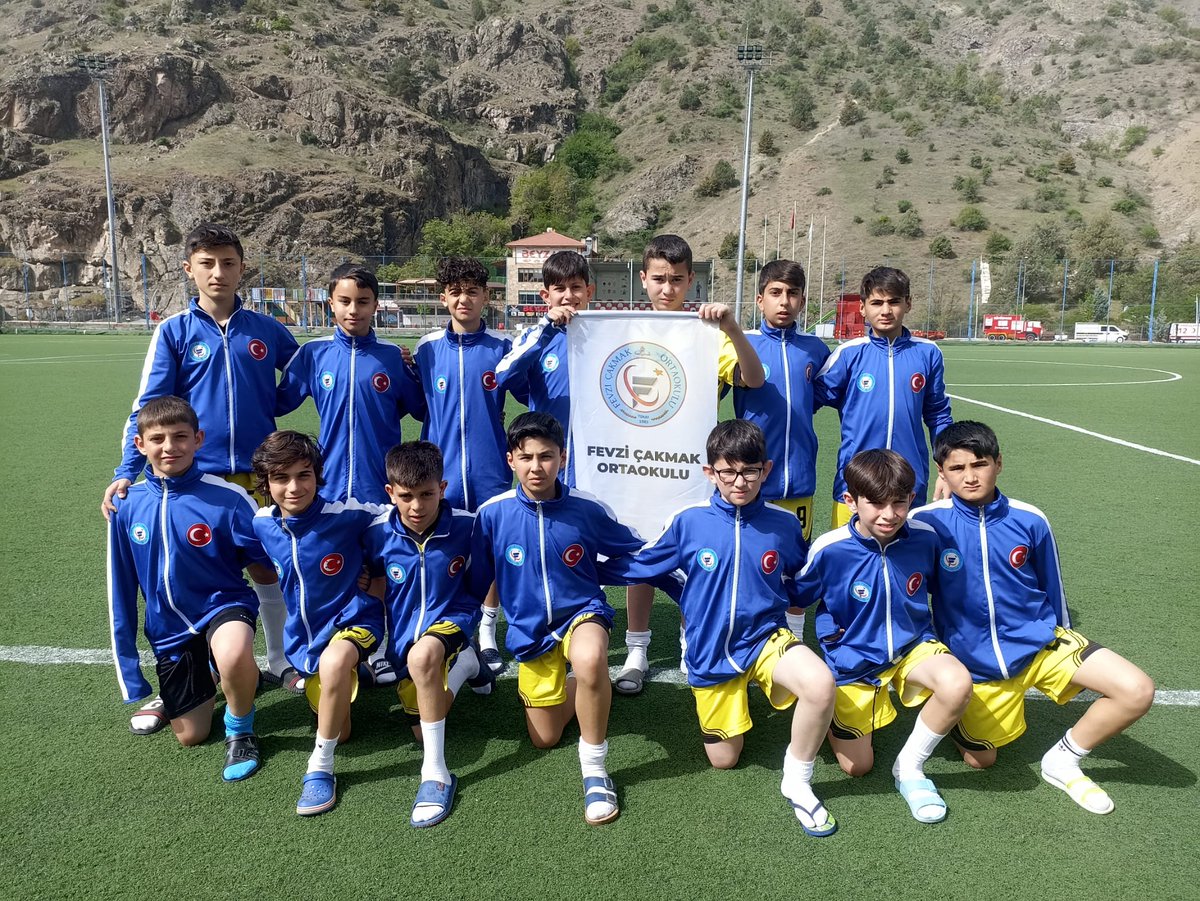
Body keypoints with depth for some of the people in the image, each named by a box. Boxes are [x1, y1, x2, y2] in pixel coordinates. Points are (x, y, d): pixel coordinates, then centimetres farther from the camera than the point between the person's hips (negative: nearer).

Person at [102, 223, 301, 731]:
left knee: (269, 568, 12)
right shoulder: (174, 332, 0)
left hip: (260, 474, 1)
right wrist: (127, 472, -12)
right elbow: (146, 408, -5)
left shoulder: (265, 330, 3)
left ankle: (280, 663, 30)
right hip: (196, 476, -1)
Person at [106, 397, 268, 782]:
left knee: (233, 654, -39)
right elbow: (121, 589, 2)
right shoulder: (126, 505, -8)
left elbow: (270, 558, -7)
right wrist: (127, 664, 6)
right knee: (190, 736, 11)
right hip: (169, 629, 4)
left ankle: (240, 730, -7)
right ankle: (205, 675, 44)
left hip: (223, 604, -4)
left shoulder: (227, 499, -19)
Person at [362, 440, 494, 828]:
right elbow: (376, 589, 9)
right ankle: (465, 664, 34)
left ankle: (436, 773, -27)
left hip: (451, 621, -4)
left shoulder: (466, 525, -15)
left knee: (422, 654, -40)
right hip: (402, 639, 4)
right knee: (422, 733, 7)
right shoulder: (378, 533, -8)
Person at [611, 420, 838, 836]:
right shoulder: (689, 522, -10)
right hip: (710, 652, 0)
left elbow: (802, 582, 13)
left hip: (766, 637, 0)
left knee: (821, 684, -31)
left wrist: (773, 599, 4)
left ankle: (797, 782, -6)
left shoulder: (783, 524, -6)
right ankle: (732, 698, 43)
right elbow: (637, 565, 0)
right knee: (724, 759, 11)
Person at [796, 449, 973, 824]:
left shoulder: (924, 537, -13)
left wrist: (933, 640, 11)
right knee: (857, 767, 3)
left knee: (957, 683, -33)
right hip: (854, 660, -1)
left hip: (913, 647, 2)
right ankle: (827, 708, 35)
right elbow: (797, 601, -3)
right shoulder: (829, 550, -22)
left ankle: (909, 767, -7)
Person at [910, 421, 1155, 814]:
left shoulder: (1030, 521, -9)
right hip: (975, 661, -2)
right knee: (979, 759, 8)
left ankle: (1063, 760, 7)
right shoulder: (926, 523, -16)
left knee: (1137, 690, -15)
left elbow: (1052, 589, 7)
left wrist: (1062, 641, 17)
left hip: (1040, 642, 2)